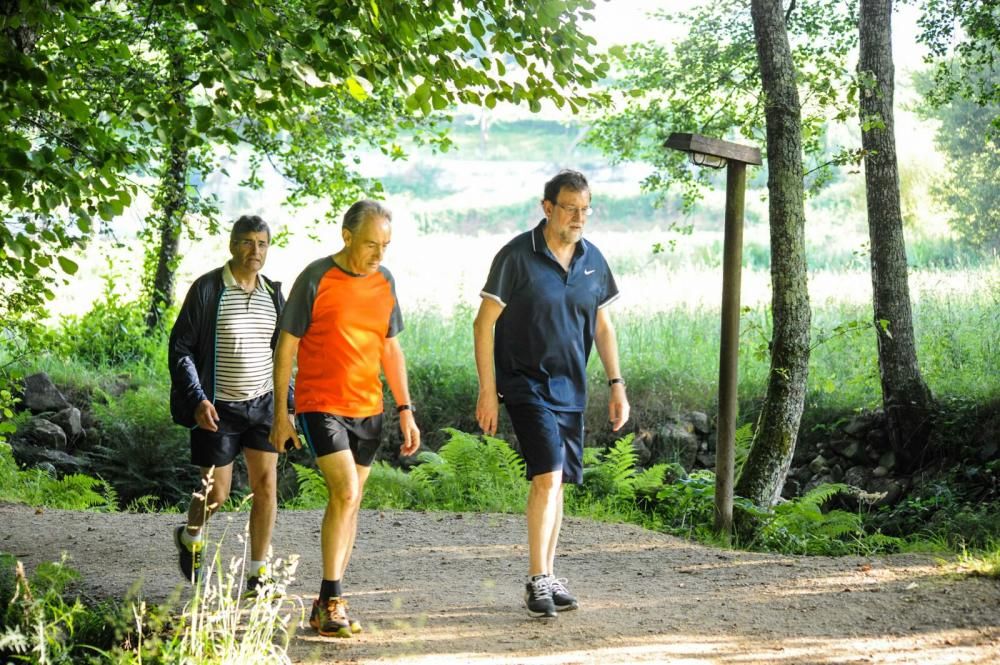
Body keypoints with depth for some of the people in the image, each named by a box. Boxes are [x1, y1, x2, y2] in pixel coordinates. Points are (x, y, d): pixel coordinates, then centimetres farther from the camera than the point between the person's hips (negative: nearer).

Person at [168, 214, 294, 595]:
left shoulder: (273, 294, 6)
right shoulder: (207, 289, -9)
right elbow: (180, 349, -9)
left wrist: (285, 404, 11)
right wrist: (197, 400, -17)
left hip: (262, 404, 4)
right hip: (218, 407, -4)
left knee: (266, 485, -4)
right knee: (216, 493, 2)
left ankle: (258, 575, 2)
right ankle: (190, 538, 35)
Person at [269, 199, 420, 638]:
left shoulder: (384, 282, 7)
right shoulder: (316, 280, -10)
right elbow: (286, 346, -5)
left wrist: (406, 410, 12)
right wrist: (280, 415, -6)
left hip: (368, 410, 6)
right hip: (321, 406, -6)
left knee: (349, 503, 8)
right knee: (346, 493, -18)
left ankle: (327, 604, 16)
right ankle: (332, 602, -12)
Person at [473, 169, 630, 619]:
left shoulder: (592, 260, 6)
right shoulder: (517, 256, -11)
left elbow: (602, 326, 16)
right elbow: (485, 323, -9)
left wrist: (616, 385, 10)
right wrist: (487, 390, -13)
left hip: (570, 389, 6)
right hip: (527, 385, -6)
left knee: (556, 483, 10)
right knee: (548, 476, -18)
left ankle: (548, 577, 20)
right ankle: (537, 581, -13)